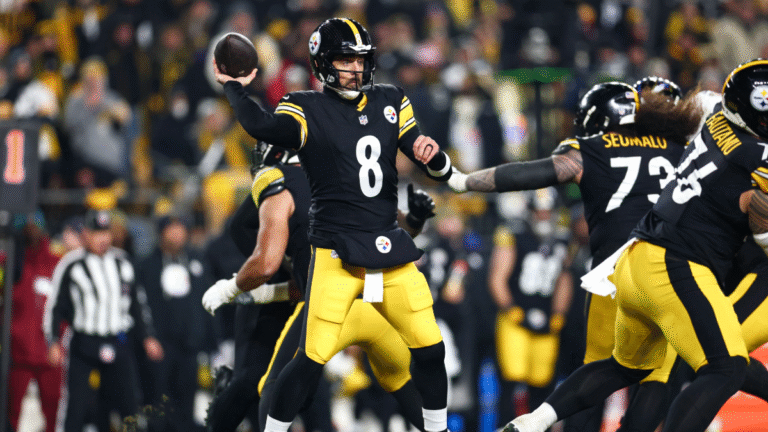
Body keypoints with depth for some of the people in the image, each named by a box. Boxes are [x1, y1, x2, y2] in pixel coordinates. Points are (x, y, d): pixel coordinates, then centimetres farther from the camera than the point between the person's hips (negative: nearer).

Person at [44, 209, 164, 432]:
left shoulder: (122, 264, 11)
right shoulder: (70, 265, -3)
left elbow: (137, 304, 19)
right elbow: (55, 306, 0)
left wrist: (147, 337, 15)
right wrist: (53, 342, -8)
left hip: (119, 345, 4)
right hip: (84, 344, -4)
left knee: (128, 403, 2)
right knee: (78, 405, -8)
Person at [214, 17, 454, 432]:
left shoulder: (391, 103, 11)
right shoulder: (307, 109, -3)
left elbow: (440, 171, 8)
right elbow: (263, 127, -26)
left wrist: (433, 155, -13)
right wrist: (234, 88, -22)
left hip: (391, 249, 5)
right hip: (336, 252, -5)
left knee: (430, 348, 4)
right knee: (315, 355, -12)